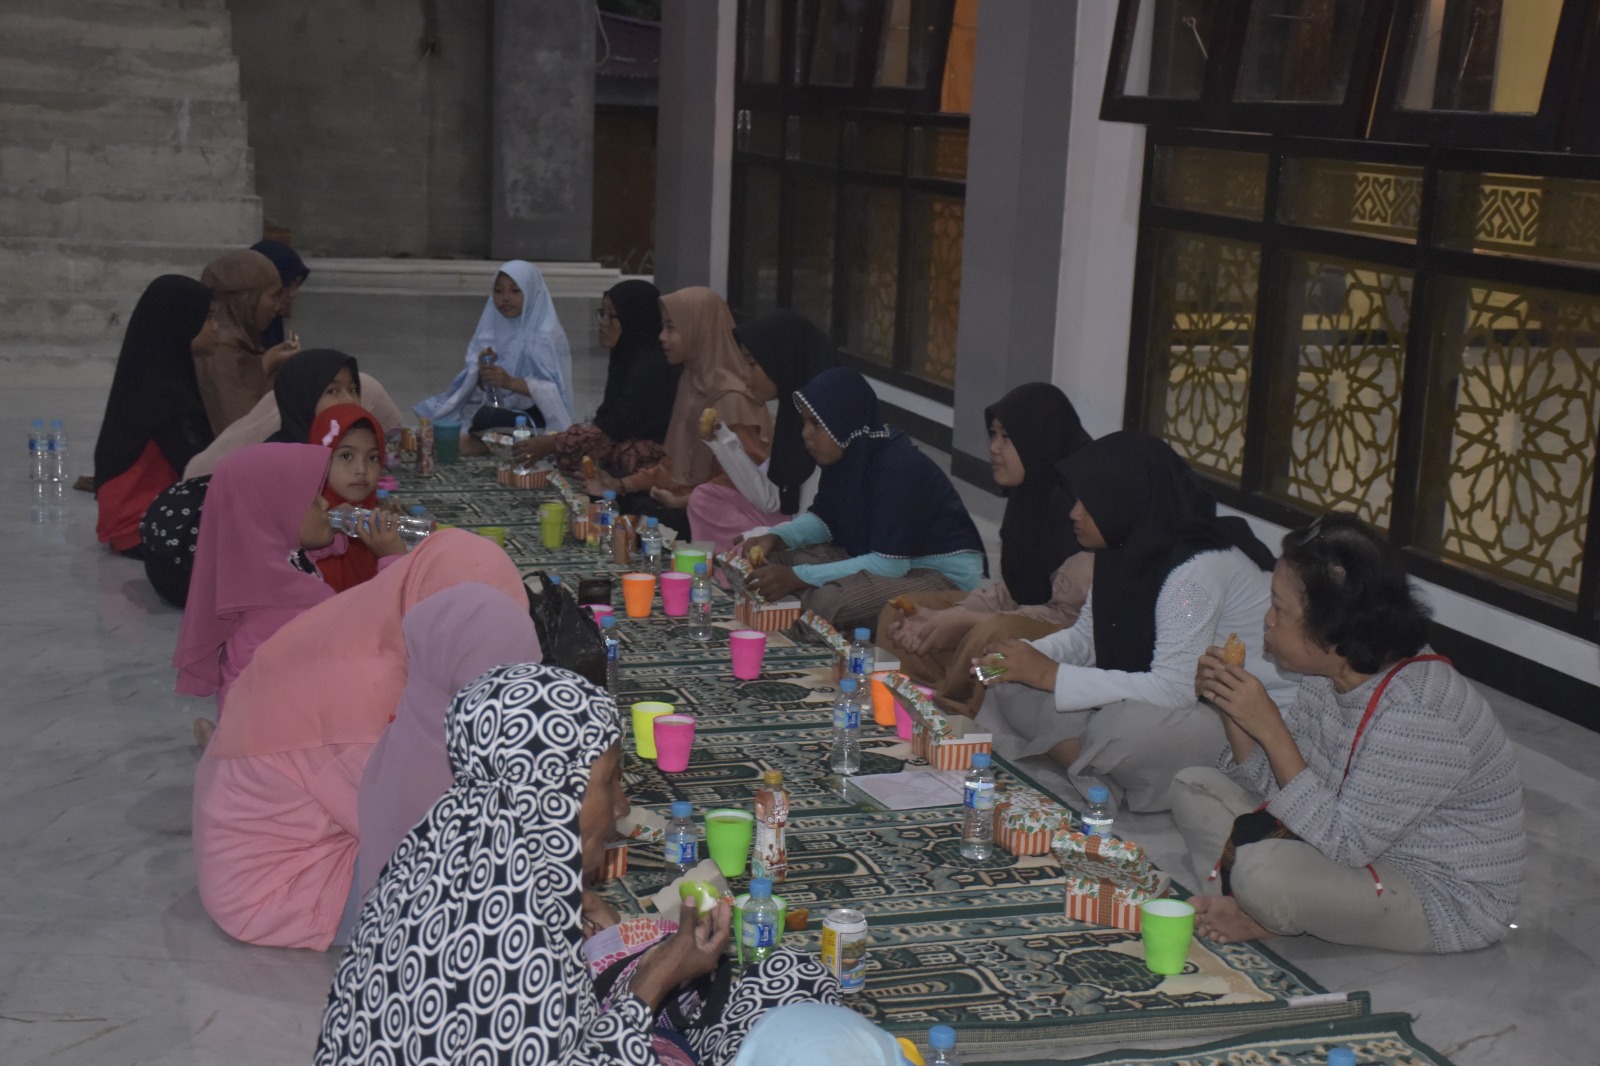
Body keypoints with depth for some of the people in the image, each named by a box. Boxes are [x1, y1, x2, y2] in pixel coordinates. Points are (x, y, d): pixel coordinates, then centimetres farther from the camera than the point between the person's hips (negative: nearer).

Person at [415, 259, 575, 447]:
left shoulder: (546, 335, -11)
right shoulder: (493, 327, 6)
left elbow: (555, 391, -17)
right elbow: (481, 386, 7)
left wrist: (511, 382, -29)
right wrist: (482, 374, -17)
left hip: (535, 417, -6)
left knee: (486, 418, -34)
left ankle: (481, 445, -8)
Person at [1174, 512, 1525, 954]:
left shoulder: (1418, 714, -31)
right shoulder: (1330, 674, -4)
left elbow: (1347, 844, -30)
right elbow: (1273, 784, 4)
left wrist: (1270, 729, -31)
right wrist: (1231, 710, -13)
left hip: (1447, 900, -9)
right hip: (1363, 846, 9)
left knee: (1265, 871, -34)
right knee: (1194, 787, 5)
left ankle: (1265, 920, 0)